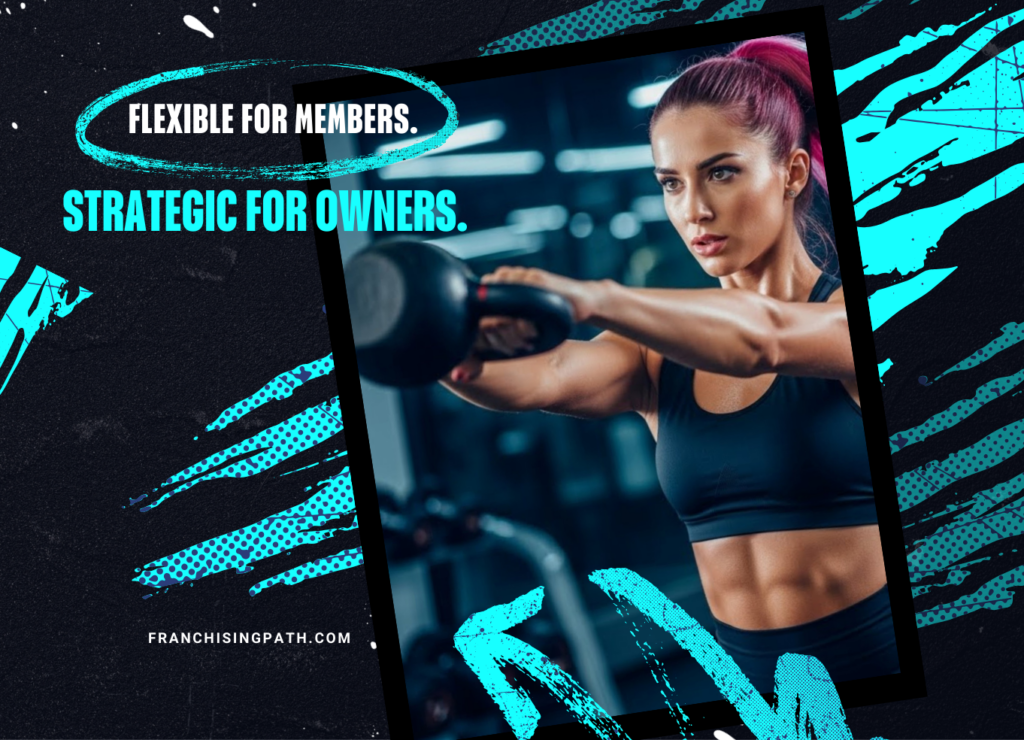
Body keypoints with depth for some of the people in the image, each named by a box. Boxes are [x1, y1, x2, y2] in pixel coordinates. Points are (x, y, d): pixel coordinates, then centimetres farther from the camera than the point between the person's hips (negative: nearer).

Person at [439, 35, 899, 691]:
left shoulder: (859, 315, -7)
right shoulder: (658, 355, 5)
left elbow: (761, 339, -30)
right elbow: (540, 380, -15)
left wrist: (591, 298, -47)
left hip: (878, 659, -4)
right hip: (745, 675, 4)